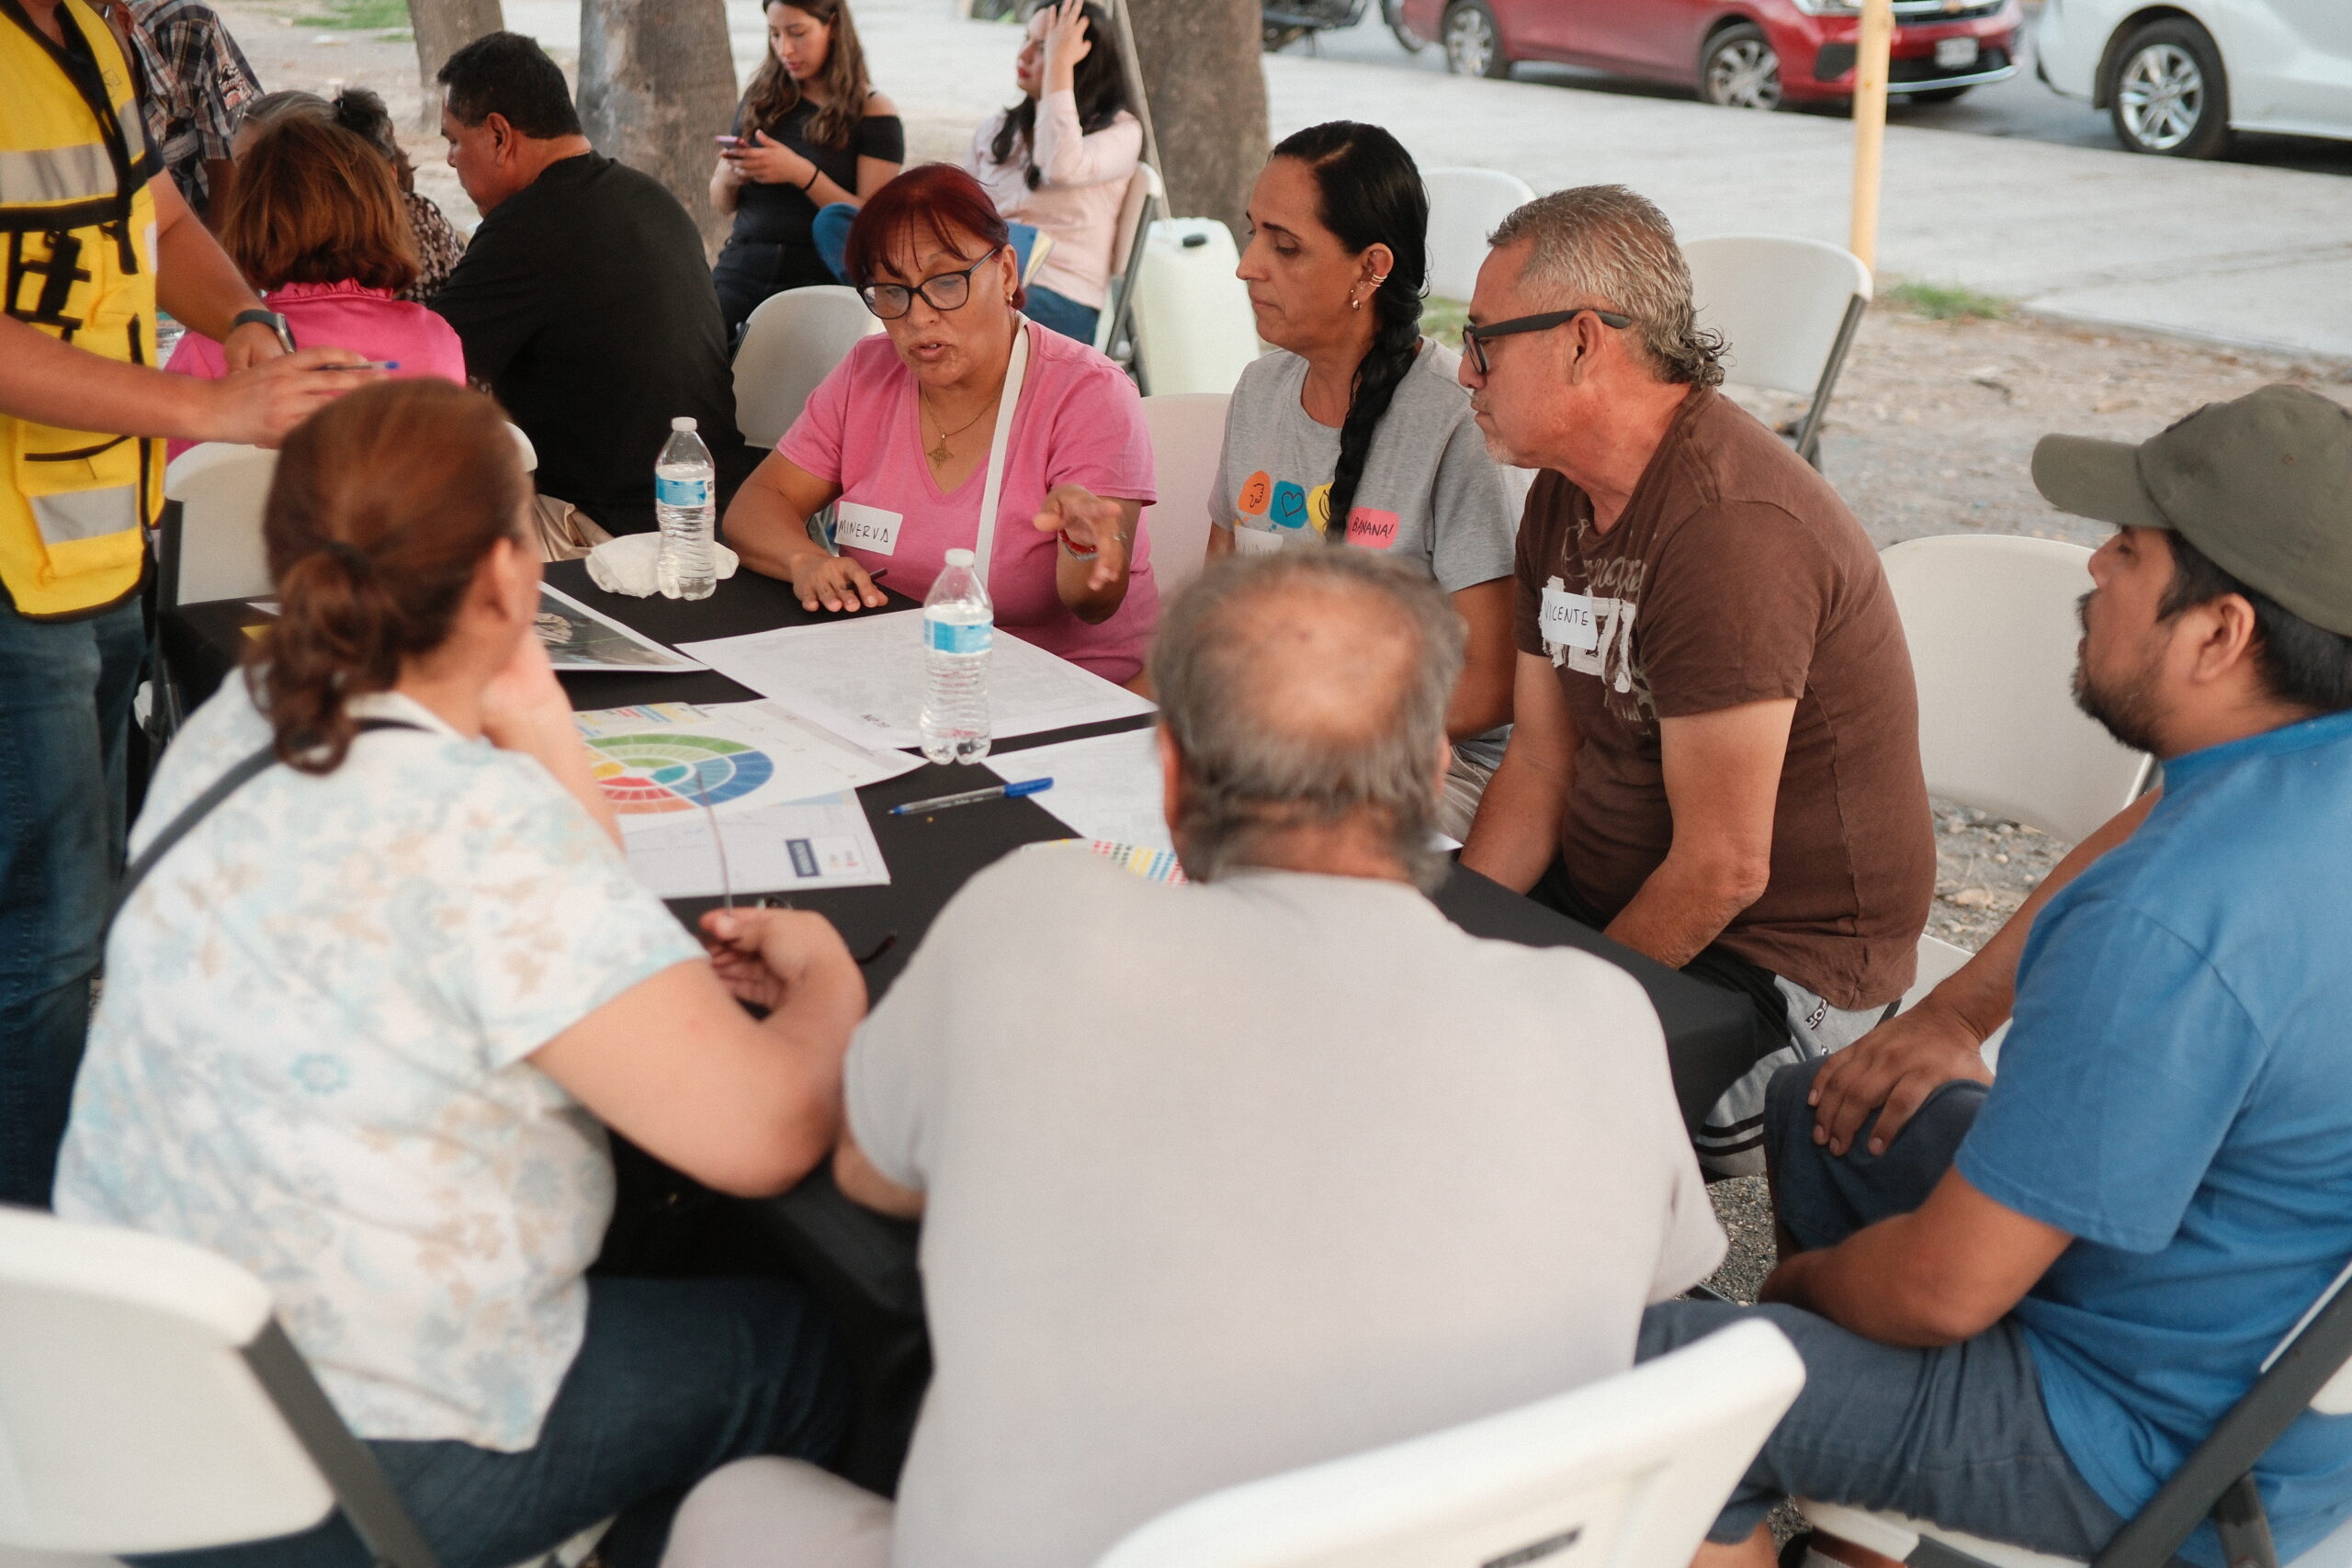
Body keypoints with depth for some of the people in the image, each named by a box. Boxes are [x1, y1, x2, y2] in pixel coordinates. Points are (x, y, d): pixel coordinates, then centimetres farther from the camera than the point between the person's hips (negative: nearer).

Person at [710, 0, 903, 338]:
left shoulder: (872, 113, 2)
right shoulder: (760, 99, 14)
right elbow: (721, 203, 20)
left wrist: (801, 173, -17)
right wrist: (729, 176, -3)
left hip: (818, 274, -3)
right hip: (744, 264, 3)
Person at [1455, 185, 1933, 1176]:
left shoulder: (1732, 527, -25)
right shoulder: (1566, 492, 6)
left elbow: (1722, 867, -24)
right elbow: (1540, 762, 7)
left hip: (1784, 967, -9)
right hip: (1607, 897, 9)